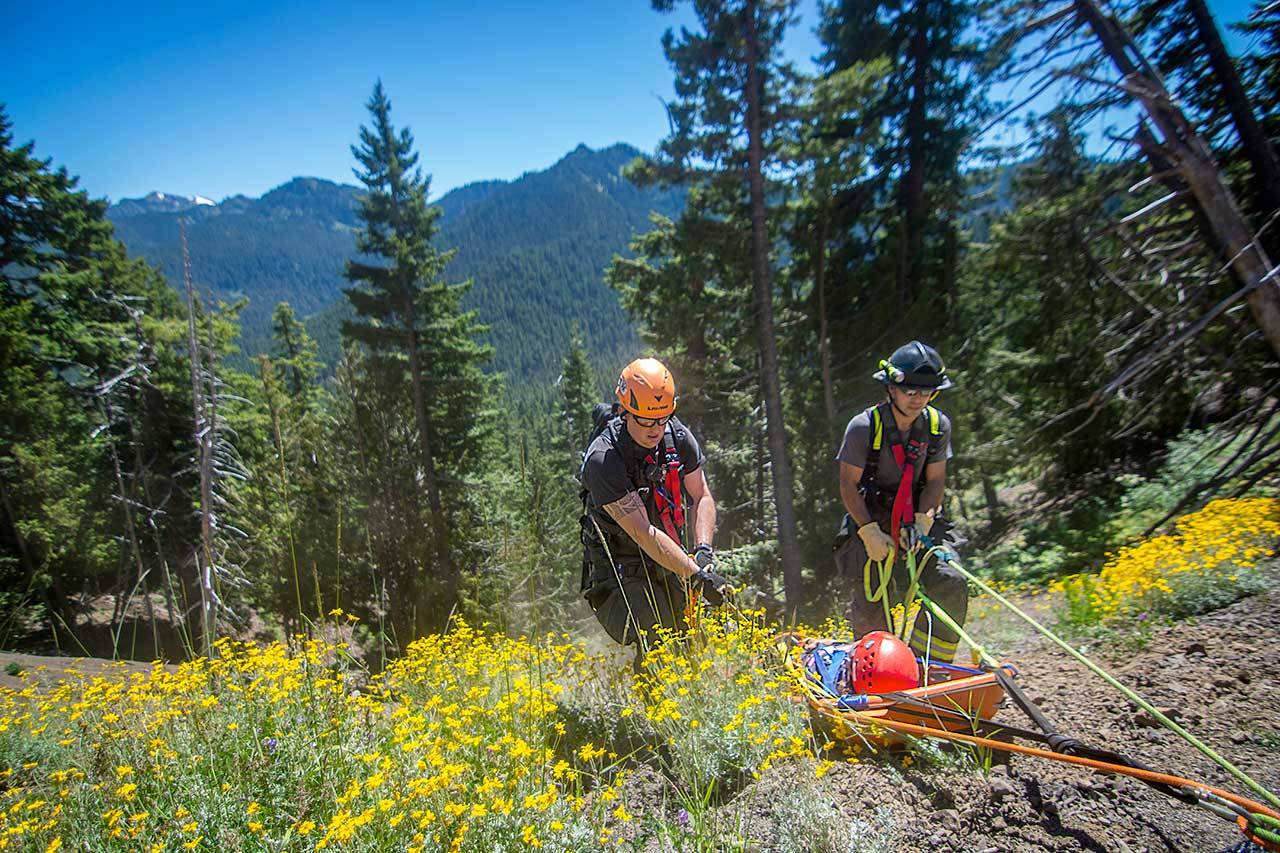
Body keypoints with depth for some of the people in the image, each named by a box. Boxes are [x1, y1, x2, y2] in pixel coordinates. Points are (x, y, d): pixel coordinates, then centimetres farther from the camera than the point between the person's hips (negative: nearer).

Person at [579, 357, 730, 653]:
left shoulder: (678, 436, -9)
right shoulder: (602, 459, -27)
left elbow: (701, 497, 0)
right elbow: (644, 533, -29)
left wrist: (703, 549, -17)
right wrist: (698, 575, -33)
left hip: (669, 555, 5)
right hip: (620, 569, -5)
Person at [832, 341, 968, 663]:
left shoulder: (938, 425, -4)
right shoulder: (863, 427, -15)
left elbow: (935, 480, 2)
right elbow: (849, 486, -11)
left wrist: (921, 522, -13)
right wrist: (870, 532, -17)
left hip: (918, 519, 3)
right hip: (869, 520, -3)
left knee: (951, 586, -14)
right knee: (870, 609, -2)